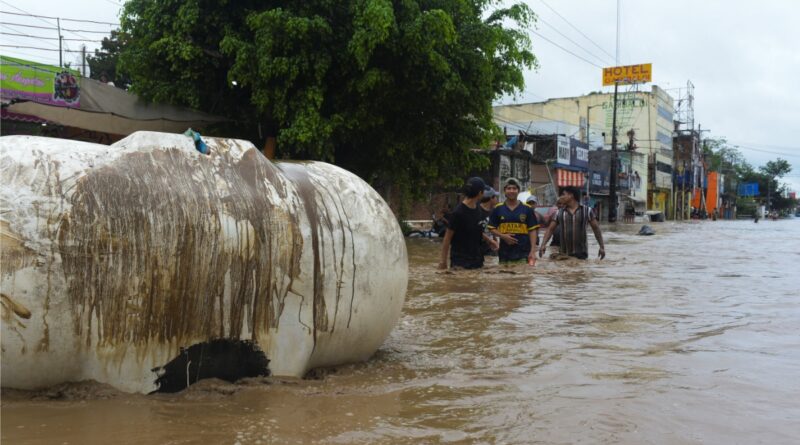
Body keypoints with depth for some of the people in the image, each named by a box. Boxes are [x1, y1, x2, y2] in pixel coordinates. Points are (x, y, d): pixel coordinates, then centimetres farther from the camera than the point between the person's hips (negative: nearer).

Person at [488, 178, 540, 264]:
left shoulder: (527, 209, 2)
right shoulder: (498, 209, 5)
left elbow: (533, 230, 2)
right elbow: (492, 228, 9)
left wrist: (533, 251, -6)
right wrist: (503, 236, -10)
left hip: (523, 253, -1)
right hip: (504, 253, 1)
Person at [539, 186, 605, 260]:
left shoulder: (586, 211, 1)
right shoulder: (559, 213, 6)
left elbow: (596, 228, 6)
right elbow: (550, 229, 6)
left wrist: (602, 247, 3)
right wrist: (543, 244, -8)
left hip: (581, 254, -2)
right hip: (564, 255, 2)